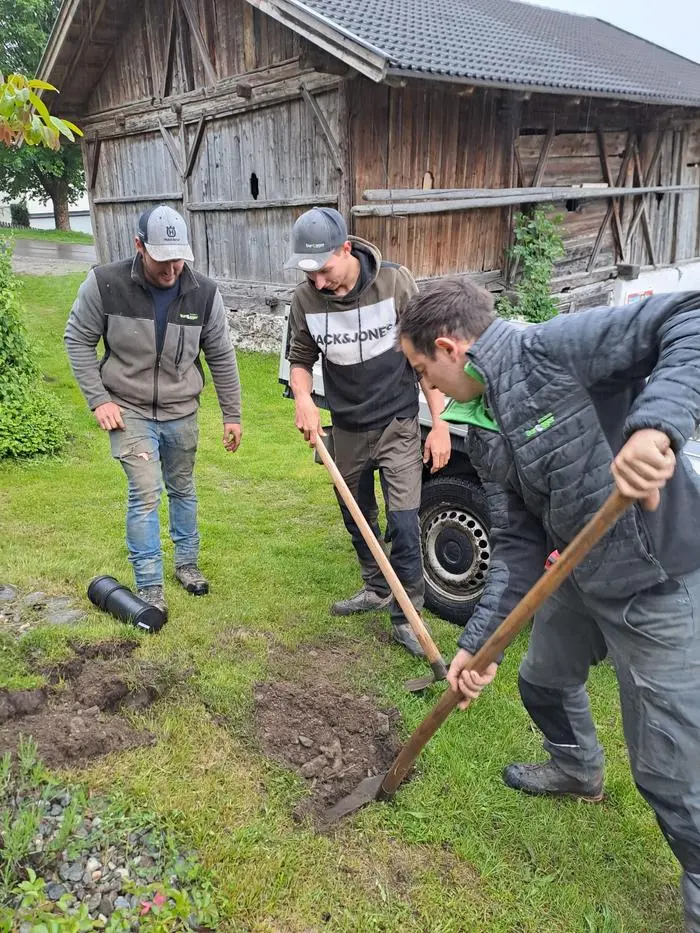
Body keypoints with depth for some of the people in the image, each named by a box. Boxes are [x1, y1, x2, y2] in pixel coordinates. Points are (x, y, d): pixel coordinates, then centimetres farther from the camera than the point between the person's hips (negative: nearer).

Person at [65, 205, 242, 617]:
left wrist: (233, 414, 4)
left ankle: (187, 563, 36)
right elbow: (78, 339, -2)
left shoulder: (204, 292, -10)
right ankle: (150, 585, 8)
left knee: (183, 490, 16)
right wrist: (99, 399, -9)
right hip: (130, 410, -2)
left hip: (182, 412, 3)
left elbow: (222, 357, 0)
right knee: (145, 494, -7)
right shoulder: (105, 283, -15)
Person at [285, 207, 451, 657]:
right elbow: (301, 359, 4)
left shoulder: (395, 282, -17)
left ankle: (405, 617, 11)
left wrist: (439, 424, -12)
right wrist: (303, 398, -18)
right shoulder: (305, 298, -10)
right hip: (347, 429, 4)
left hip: (397, 424, -3)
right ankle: (376, 589, 41)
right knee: (357, 518, 18)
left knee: (403, 524, -7)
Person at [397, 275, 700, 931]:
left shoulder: (553, 348, -22)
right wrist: (475, 641, -3)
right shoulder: (484, 434, 3)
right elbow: (518, 544, 3)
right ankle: (578, 771, 60)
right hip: (582, 578, 9)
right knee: (544, 679, 29)